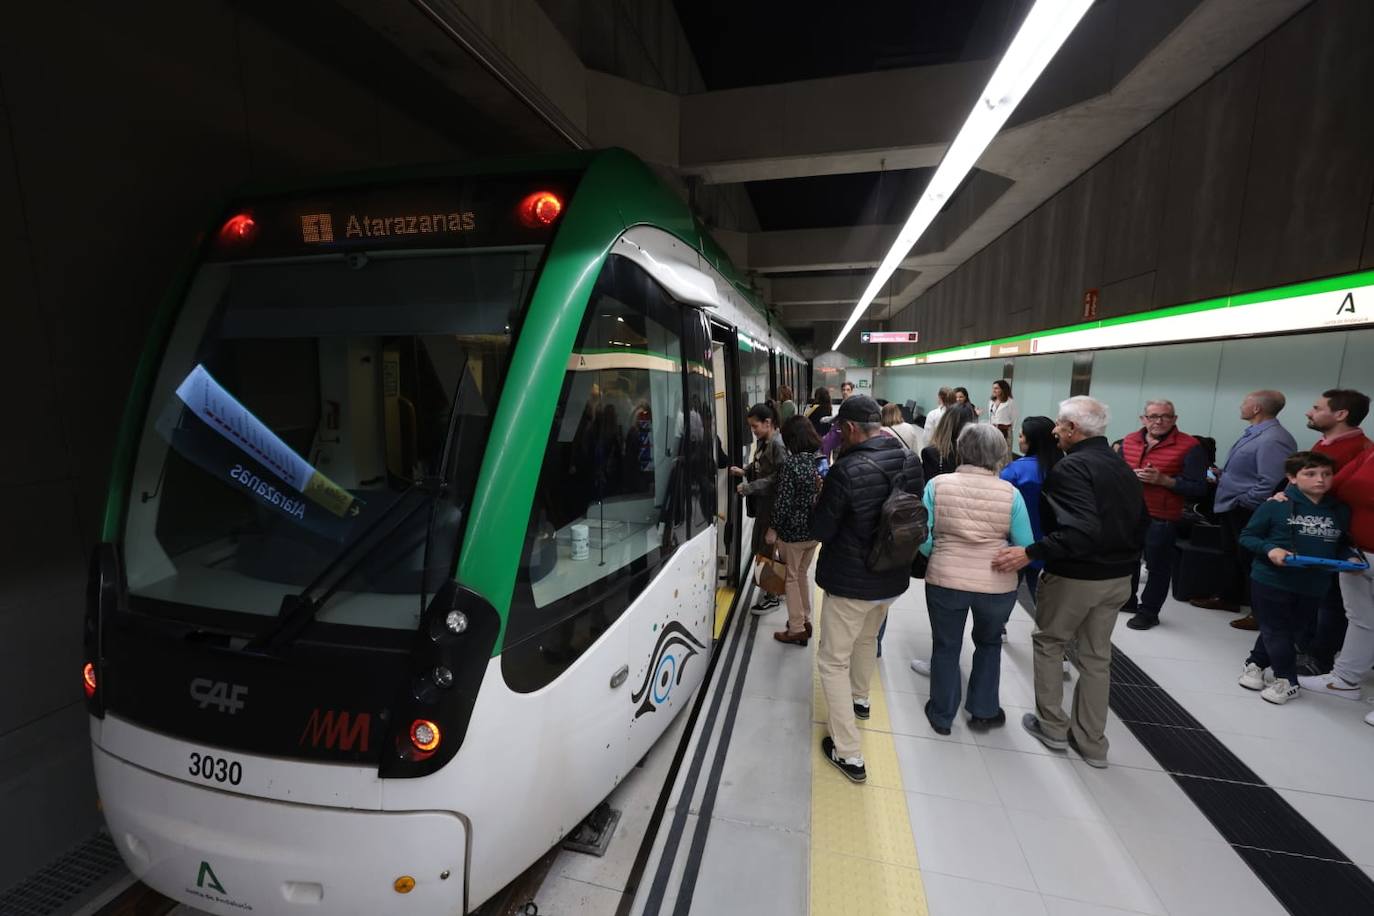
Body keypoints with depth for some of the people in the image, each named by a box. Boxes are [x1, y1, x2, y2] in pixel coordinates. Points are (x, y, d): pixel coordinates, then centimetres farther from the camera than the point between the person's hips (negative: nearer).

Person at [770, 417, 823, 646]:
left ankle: (797, 629, 17)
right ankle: (805, 620, 34)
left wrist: (773, 528, -8)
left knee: (791, 578, 9)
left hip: (792, 532, -7)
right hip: (816, 530, 7)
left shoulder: (791, 464, -21)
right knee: (802, 574, 23)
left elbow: (782, 501, -19)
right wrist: (820, 524, 15)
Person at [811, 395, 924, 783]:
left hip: (850, 581, -7)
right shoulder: (911, 460, -6)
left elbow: (820, 530, -18)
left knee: (833, 661, 7)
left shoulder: (847, 471, -28)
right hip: (893, 577, 7)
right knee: (867, 638, 31)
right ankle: (860, 698, 54)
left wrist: (826, 499, -2)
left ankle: (849, 753, 12)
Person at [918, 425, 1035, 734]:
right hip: (998, 584, 1)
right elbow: (1025, 547, -4)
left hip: (944, 580, 0)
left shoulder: (937, 484, -9)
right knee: (988, 642, 28)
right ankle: (983, 710, 37)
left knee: (946, 646, 18)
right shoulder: (1010, 493, -8)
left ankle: (941, 715, 33)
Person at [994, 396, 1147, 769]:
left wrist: (1031, 553, -34)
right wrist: (1124, 562, 22)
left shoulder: (1071, 467, -20)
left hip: (1075, 576, -7)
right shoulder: (1122, 466, 8)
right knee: (1097, 656, 17)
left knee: (1048, 642, 14)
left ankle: (1052, 726, 23)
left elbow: (1081, 530, -32)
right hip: (1118, 577, 8)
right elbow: (1139, 524, 15)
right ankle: (1091, 742, 27)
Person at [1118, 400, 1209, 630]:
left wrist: (1163, 480, -23)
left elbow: (1199, 488, -12)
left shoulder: (1190, 447, -10)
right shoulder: (1129, 441, 4)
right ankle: (1126, 600, 37)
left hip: (1161, 519, -5)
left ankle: (1148, 612, 20)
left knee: (1158, 566, 7)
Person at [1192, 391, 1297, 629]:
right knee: (1233, 555, 22)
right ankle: (1229, 598, 38)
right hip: (1232, 508, 10)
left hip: (1249, 512, -10)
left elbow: (1271, 483, -30)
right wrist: (1222, 475, 9)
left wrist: (1242, 501, -20)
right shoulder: (1253, 433, 9)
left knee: (1250, 561, 2)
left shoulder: (1272, 440, -24)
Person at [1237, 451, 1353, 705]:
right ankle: (1287, 679, 19)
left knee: (1291, 631, 15)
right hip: (1270, 581, -5)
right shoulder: (1276, 505, -12)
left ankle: (1256, 664, 32)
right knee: (1277, 631, 4)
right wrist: (1269, 549, -23)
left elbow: (1343, 546, 16)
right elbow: (1247, 537, -6)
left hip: (1313, 587, 5)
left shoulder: (1341, 512, 4)